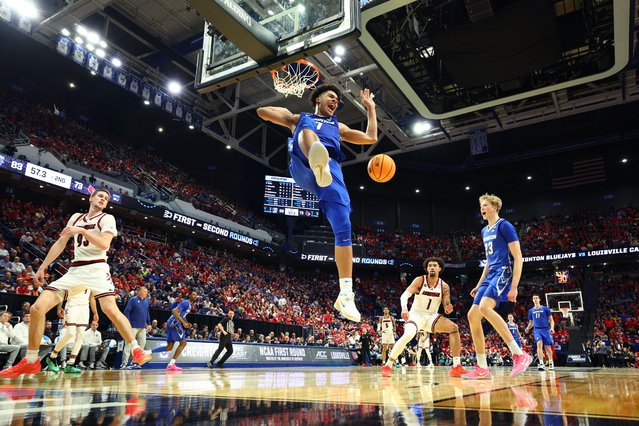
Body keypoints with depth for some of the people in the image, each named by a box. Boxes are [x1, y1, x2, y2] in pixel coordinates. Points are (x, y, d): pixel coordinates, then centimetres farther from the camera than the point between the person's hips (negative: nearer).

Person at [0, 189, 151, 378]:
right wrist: (42, 267, 18)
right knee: (37, 308, -6)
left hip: (96, 268, -5)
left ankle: (136, 350, -14)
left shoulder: (107, 218, 5)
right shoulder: (76, 217, 20)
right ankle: (31, 361, 7)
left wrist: (83, 231, -20)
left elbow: (104, 244, -11)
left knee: (111, 309, -25)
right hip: (75, 270, 5)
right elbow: (60, 243, 21)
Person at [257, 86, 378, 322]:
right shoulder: (300, 118, 36)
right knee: (306, 126, -32)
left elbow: (371, 138, 37)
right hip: (303, 166, -1)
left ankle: (346, 295, -19)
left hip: (331, 168, 2)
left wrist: (370, 108, 42)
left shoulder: (338, 127, 42)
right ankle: (318, 163, -68)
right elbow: (262, 112, 31)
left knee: (343, 228, -18)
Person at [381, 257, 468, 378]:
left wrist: (448, 309, -27)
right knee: (408, 335, -31)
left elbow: (446, 306, -1)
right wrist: (404, 308, -43)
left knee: (453, 327, -18)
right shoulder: (420, 280, -13)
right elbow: (405, 295, -24)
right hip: (416, 315, -4)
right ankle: (387, 366, -20)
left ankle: (457, 367, -12)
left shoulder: (444, 286, -4)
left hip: (432, 316, 4)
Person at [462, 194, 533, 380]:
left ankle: (519, 354, -24)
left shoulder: (504, 225, -5)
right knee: (472, 315, 0)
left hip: (504, 273, -9)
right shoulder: (485, 231, 21)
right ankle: (482, 369, 4)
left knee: (484, 307, -31)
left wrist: (514, 286, -20)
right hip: (491, 276, 9)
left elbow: (518, 257, -12)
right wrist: (479, 285, 22)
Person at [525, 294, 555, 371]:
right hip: (537, 330, 1)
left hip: (546, 329, -1)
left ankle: (551, 363, 26)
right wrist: (528, 328, 0)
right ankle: (541, 363, -24)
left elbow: (551, 320, 3)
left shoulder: (545, 308, 3)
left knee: (547, 347, 4)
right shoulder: (531, 310, 12)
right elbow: (531, 322, 20)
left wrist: (552, 327, -14)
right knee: (539, 344, -20)